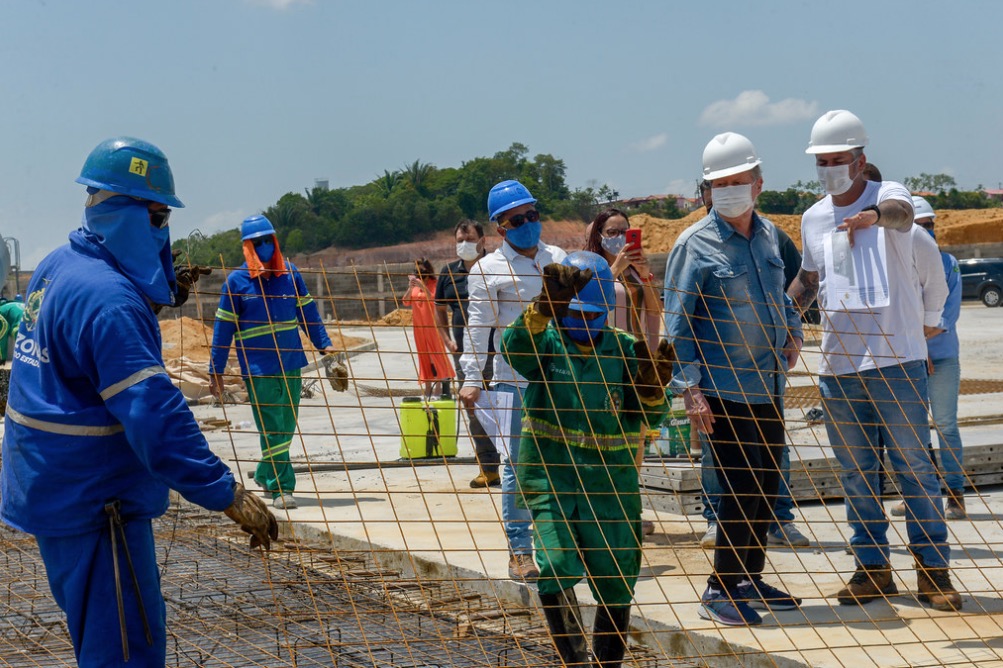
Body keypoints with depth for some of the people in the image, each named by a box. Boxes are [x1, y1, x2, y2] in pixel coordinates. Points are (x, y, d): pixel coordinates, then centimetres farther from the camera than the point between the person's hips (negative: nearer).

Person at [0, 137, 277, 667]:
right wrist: (229, 497, -28)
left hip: (52, 488, 10)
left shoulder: (57, 268, 6)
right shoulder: (107, 300, -25)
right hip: (92, 504, -10)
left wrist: (164, 289, 14)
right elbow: (154, 416, -30)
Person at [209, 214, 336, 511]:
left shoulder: (289, 273, 6)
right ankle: (281, 489, -3)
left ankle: (265, 475, 31)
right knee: (272, 429, -7)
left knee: (287, 427, 11)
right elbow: (224, 327, 0)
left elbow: (307, 311, 13)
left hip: (291, 363, 4)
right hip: (258, 368, -4)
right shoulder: (236, 280, -3)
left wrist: (324, 343, 2)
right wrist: (216, 371, 0)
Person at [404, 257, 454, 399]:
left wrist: (422, 286, -26)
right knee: (423, 354, 8)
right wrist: (410, 288, -11)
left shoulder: (434, 284, -7)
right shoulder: (414, 284, 7)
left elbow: (434, 300, -20)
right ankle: (427, 387, 13)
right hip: (418, 325, 6)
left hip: (432, 324, -5)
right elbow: (406, 302, 4)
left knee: (437, 352, -8)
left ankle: (445, 380, -7)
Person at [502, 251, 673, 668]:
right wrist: (544, 308, -44)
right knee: (556, 569, -20)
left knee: (617, 585, 7)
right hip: (550, 478, -2)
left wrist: (652, 389, -22)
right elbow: (515, 349, -26)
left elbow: (645, 419, 0)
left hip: (610, 481, 2)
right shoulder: (546, 343, -2)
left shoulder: (625, 350, 4)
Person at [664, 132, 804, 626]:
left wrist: (792, 330, 8)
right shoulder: (696, 244, -9)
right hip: (723, 390, -7)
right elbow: (677, 323, -10)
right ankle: (720, 591, 0)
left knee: (767, 485, 12)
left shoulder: (767, 235, 10)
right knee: (742, 488, -10)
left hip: (769, 386, 7)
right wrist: (690, 389, -16)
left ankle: (750, 580, 25)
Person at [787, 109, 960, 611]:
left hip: (896, 360, -5)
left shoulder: (886, 194, -5)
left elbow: (901, 212, -30)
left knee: (914, 466, -1)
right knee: (855, 472, 9)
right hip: (837, 363, 5)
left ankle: (933, 569, 6)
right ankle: (872, 566, 18)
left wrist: (874, 215, -52)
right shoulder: (812, 219, 11)